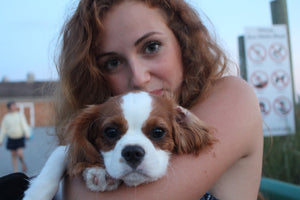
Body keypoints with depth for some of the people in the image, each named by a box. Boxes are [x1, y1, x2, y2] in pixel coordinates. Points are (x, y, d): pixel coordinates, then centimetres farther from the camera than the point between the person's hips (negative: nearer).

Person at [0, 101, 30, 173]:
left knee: (19, 153, -13)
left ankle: (23, 162, 18)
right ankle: (15, 170, 16)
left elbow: (24, 125, -9)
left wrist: (27, 134, -25)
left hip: (20, 138, -2)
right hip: (11, 139, 2)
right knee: (13, 155, 5)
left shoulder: (20, 115, -3)